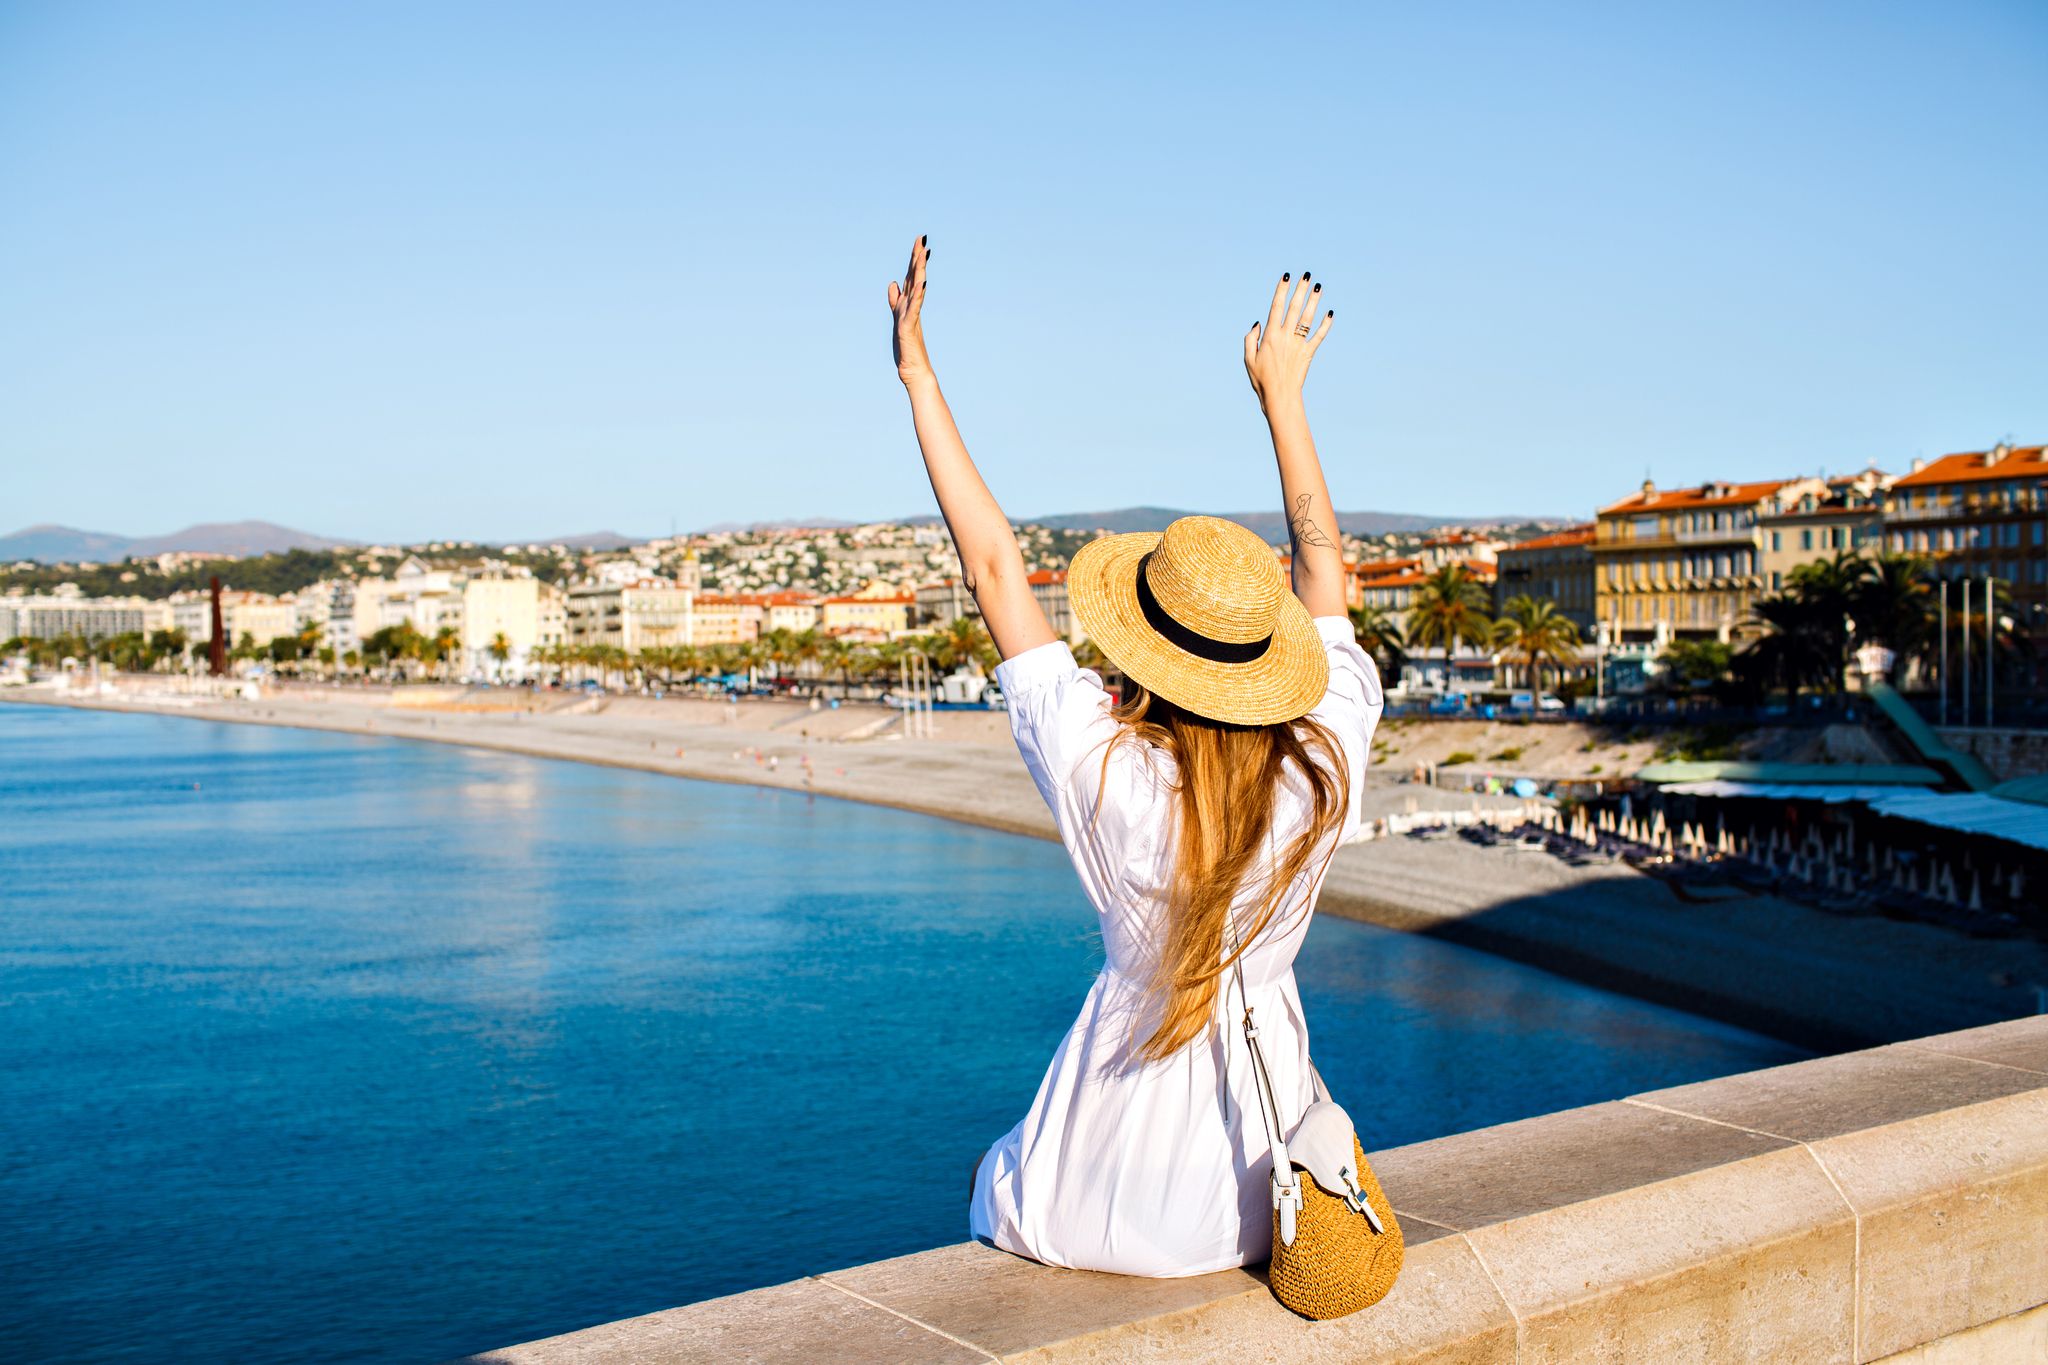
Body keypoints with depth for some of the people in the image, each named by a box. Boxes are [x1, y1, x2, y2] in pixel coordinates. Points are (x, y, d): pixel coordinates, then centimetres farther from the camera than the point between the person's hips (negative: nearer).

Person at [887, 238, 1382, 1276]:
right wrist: (1282, 394, 12)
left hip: (1117, 1203, -3)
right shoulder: (1327, 764, -17)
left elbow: (993, 567, -16)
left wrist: (920, 377, -8)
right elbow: (1323, 566, 0)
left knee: (997, 1180, 32)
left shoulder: (1103, 770, -26)